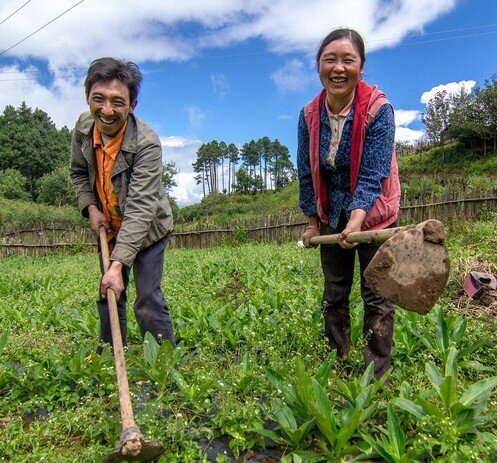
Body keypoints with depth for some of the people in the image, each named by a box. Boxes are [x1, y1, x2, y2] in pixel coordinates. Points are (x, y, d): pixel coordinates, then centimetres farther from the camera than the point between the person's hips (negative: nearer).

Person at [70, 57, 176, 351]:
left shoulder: (147, 143, -30)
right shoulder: (83, 127, -10)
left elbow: (140, 208, -35)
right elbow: (78, 172, 8)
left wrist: (118, 264, -39)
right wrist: (90, 208, -8)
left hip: (147, 230, -6)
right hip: (109, 228, 6)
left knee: (149, 302, -8)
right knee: (108, 294, 16)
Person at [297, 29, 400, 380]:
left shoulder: (378, 109, -18)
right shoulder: (309, 115, -6)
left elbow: (373, 174, -23)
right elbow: (307, 173, 0)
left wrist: (358, 218, -38)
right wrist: (313, 222, 2)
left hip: (373, 214, -4)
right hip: (332, 217, 4)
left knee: (376, 295, 1)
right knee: (334, 295, 12)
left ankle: (378, 374, 16)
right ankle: (337, 364, 29)